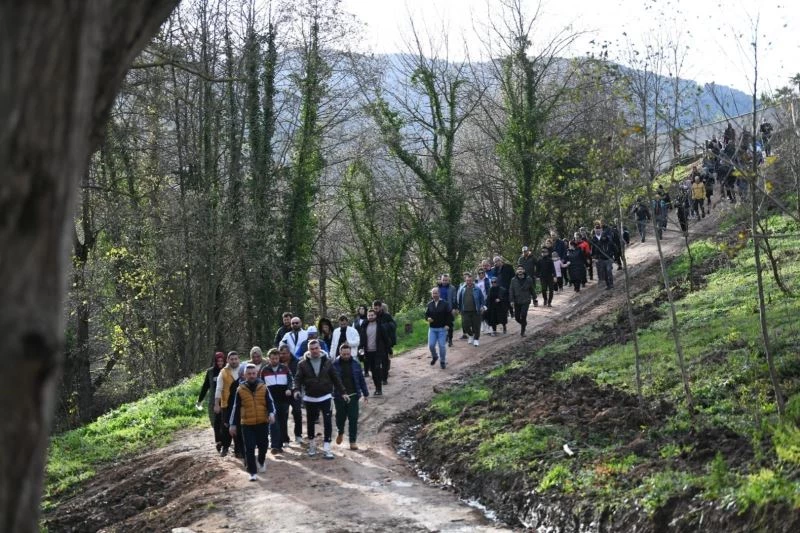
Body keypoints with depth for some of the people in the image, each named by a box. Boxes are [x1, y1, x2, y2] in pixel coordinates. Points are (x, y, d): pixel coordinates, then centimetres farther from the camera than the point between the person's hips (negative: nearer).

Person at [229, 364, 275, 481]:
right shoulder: (240, 390, -1)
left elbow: (269, 402, 0)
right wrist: (233, 424, 3)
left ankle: (262, 462, 43)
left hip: (262, 422, 1)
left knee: (262, 445, 12)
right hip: (247, 424, -1)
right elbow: (236, 408, 4)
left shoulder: (263, 388, 0)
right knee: (249, 449, -5)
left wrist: (271, 413, -20)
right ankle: (252, 472, 1)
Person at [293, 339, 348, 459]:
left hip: (325, 397, -1)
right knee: (310, 422, 13)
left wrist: (342, 392, 2)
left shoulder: (327, 362, -1)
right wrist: (297, 390, -24)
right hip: (310, 398, 1)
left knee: (327, 422, -10)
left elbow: (335, 378, 4)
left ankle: (326, 448, -7)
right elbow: (298, 378, -5)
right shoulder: (303, 364, -2)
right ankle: (311, 445, 32)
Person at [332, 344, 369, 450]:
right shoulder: (334, 365, -5)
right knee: (340, 416, 10)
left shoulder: (355, 364, 1)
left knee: (353, 418, -3)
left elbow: (361, 379, 8)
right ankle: (340, 432, 41)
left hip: (353, 395, 1)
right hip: (339, 396, -1)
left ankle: (353, 441, 5)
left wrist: (365, 393, 10)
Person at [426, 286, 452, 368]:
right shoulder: (429, 304, 7)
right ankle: (434, 357, 26)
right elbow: (426, 314, 14)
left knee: (442, 346, -4)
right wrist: (428, 318, -9)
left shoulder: (445, 304, -3)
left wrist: (447, 324, -13)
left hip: (442, 328, -3)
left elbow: (449, 315, -3)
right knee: (431, 345, -2)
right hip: (432, 328, 3)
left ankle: (442, 361, 11)